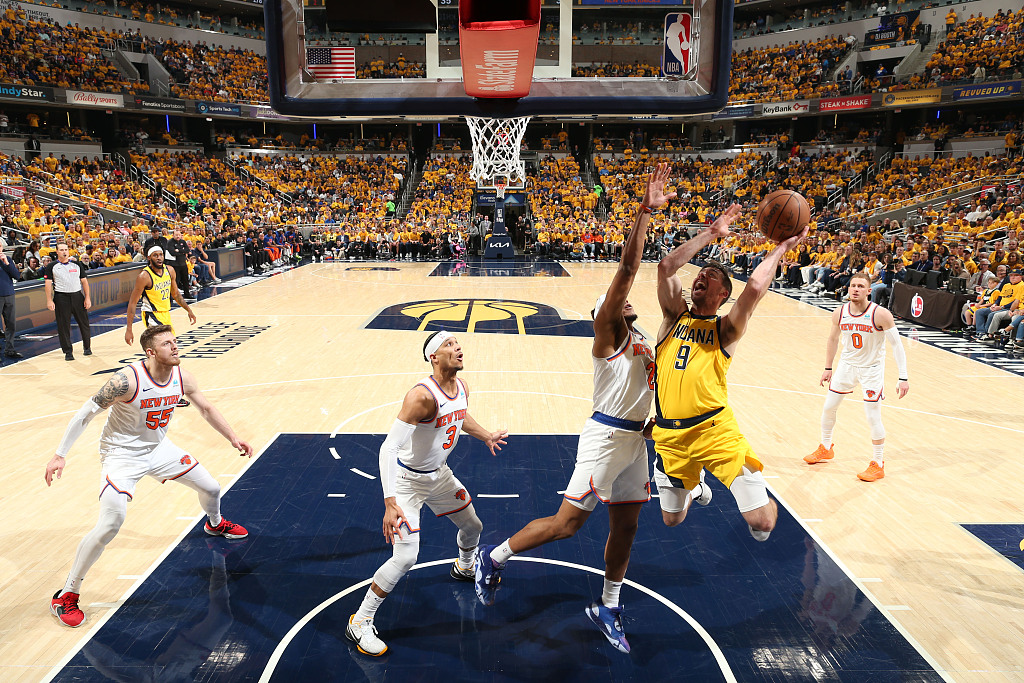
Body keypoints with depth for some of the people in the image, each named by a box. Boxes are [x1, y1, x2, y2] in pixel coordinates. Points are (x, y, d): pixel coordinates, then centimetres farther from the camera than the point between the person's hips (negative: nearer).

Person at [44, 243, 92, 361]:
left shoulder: (76, 264, 10)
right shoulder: (52, 266, 3)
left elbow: (84, 281, 9)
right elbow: (48, 284, 0)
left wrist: (87, 298, 2)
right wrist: (49, 300, -9)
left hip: (77, 296, 2)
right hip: (61, 297, -2)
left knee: (84, 323, 6)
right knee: (63, 326, -1)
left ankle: (87, 347, 24)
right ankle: (67, 352, 7)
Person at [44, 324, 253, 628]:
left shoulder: (183, 378, -11)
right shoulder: (127, 380, -29)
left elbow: (207, 409, 5)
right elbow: (87, 413, -20)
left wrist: (233, 438, 4)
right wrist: (60, 455, -20)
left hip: (159, 448, 6)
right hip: (122, 455, -6)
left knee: (211, 488, 12)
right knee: (110, 525, -19)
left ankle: (215, 524, 49)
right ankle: (66, 596, 0)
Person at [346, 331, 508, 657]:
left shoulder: (462, 388, -7)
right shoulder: (422, 396, -33)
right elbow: (389, 448, -36)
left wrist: (486, 436, 22)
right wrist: (390, 504, -41)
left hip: (440, 474, 8)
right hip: (408, 480, -8)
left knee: (473, 526, 21)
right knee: (406, 557, -16)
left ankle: (464, 568, 56)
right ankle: (359, 622, 4)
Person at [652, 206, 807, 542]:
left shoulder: (725, 328, 2)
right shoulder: (675, 316, 9)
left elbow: (755, 287, -17)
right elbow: (666, 267, -6)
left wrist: (781, 248, -6)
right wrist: (710, 233, -3)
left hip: (715, 430, -3)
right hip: (669, 435, 3)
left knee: (762, 522, -7)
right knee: (672, 520, 20)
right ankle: (693, 486, 53)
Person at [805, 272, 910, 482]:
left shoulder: (880, 314, -22)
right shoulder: (839, 313, -8)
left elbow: (897, 344, -18)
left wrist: (903, 378, -23)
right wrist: (828, 368, 12)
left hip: (872, 369, -5)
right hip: (847, 364, 5)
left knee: (873, 417, -5)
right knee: (828, 407, 12)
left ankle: (878, 464, 14)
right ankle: (825, 448, 35)